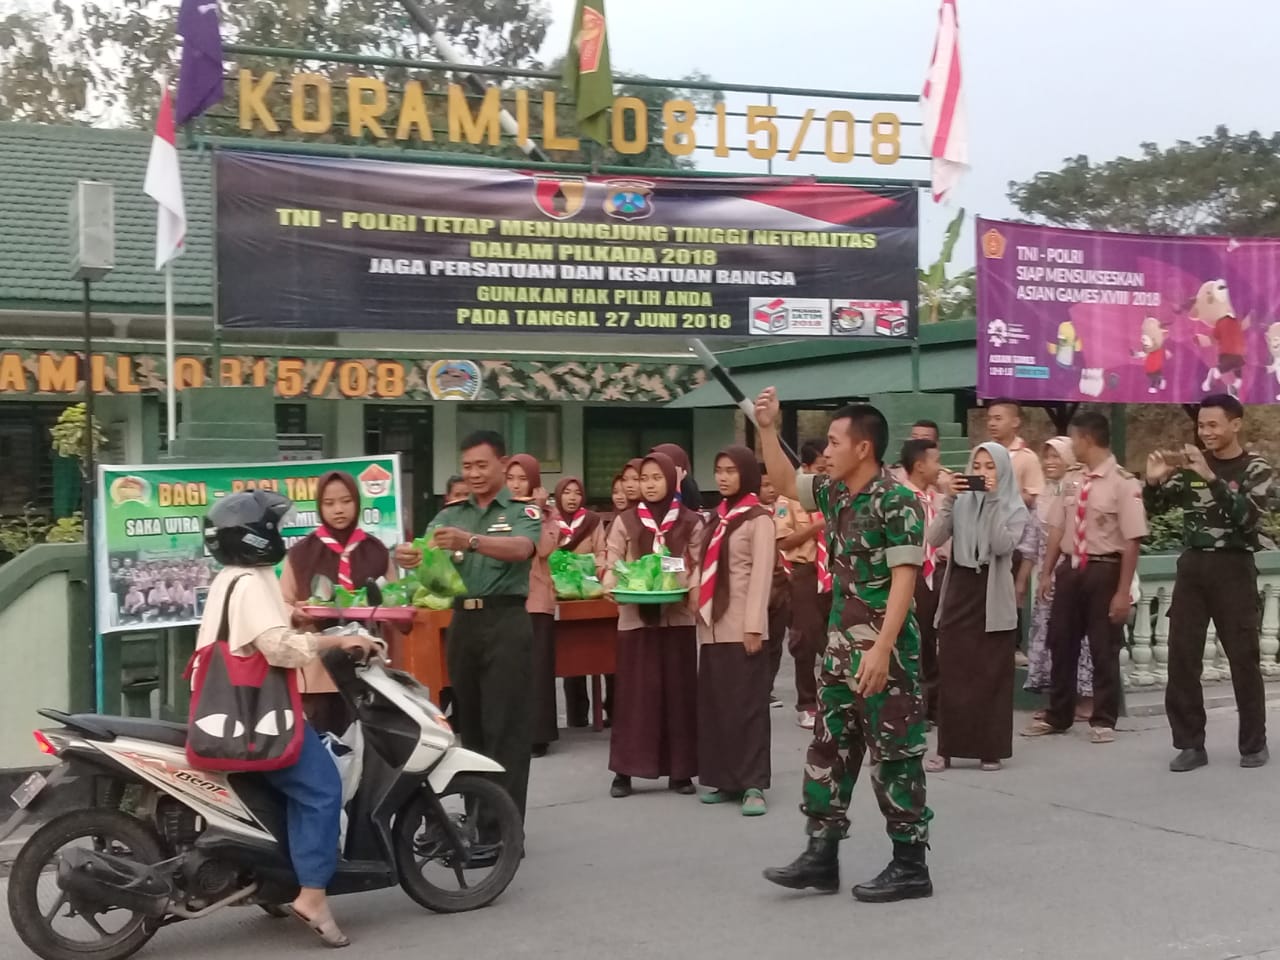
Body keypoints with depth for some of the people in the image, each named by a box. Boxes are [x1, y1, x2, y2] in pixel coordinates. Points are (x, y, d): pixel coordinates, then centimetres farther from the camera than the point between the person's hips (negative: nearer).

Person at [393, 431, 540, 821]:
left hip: (506, 621, -5)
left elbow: (521, 549, -22)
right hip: (463, 622, 5)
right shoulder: (451, 515, 13)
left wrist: (470, 541, -39)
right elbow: (427, 552, -3)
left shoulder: (524, 511, -1)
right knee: (469, 725, 11)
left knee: (505, 728, -7)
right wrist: (409, 555, -27)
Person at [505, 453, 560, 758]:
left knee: (536, 668, -1)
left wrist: (536, 513, -9)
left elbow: (544, 549, -11)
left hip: (535, 598, -2)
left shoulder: (547, 514, 5)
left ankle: (536, 734, 2)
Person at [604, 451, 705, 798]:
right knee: (634, 691, 0)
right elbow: (611, 564, 4)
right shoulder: (625, 522, 7)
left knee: (677, 690, 4)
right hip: (635, 617, 0)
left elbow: (700, 567, 3)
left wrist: (690, 594, -15)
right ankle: (624, 770, 5)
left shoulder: (690, 523, 5)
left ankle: (680, 770, 12)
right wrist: (613, 588, -16)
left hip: (677, 616, 0)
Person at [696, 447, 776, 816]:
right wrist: (700, 609, 9)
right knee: (714, 704, 6)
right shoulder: (718, 517, 15)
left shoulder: (759, 518, -4)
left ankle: (753, 784, -3)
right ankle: (723, 779, 13)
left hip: (741, 626, -6)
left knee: (746, 704, -5)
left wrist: (753, 626, -16)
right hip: (713, 624, 6)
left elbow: (761, 574, -10)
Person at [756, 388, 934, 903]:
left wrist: (881, 649, -26)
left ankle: (910, 866, 10)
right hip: (840, 645, 9)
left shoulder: (895, 502, -16)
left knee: (893, 756, 0)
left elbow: (904, 579, -20)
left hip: (884, 649, -9)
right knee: (827, 748, 11)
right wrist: (768, 429, 12)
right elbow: (785, 482, 25)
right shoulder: (834, 493, 8)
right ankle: (822, 855, 20)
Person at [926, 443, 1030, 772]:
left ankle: (990, 749, 10)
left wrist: (993, 500, -17)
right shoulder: (961, 502, 5)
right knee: (951, 673, 2)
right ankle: (947, 749, 6)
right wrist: (948, 500, -15)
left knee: (992, 675, 2)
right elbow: (935, 538, -6)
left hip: (993, 598, -2)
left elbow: (1003, 545, -16)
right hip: (959, 591, 2)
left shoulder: (1015, 508, 0)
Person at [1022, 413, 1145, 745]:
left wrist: (1123, 591, -17)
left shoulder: (1123, 483, -15)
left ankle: (1103, 720, 22)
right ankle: (1057, 716, 27)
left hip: (1104, 571, -6)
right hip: (1070, 569, 6)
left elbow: (1132, 541, -17)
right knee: (1061, 643, 13)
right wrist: (1046, 573, 11)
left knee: (1104, 649, 6)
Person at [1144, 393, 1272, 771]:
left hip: (1233, 567, -3)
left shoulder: (1255, 469, -1)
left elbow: (1247, 515, -18)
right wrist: (1153, 481, -13)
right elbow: (1156, 507, 8)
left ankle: (1254, 743, 17)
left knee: (1243, 658, 3)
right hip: (1192, 565, 4)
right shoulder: (1191, 464, 9)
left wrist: (1211, 477, -26)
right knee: (1182, 657, 1)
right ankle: (1190, 744, 9)